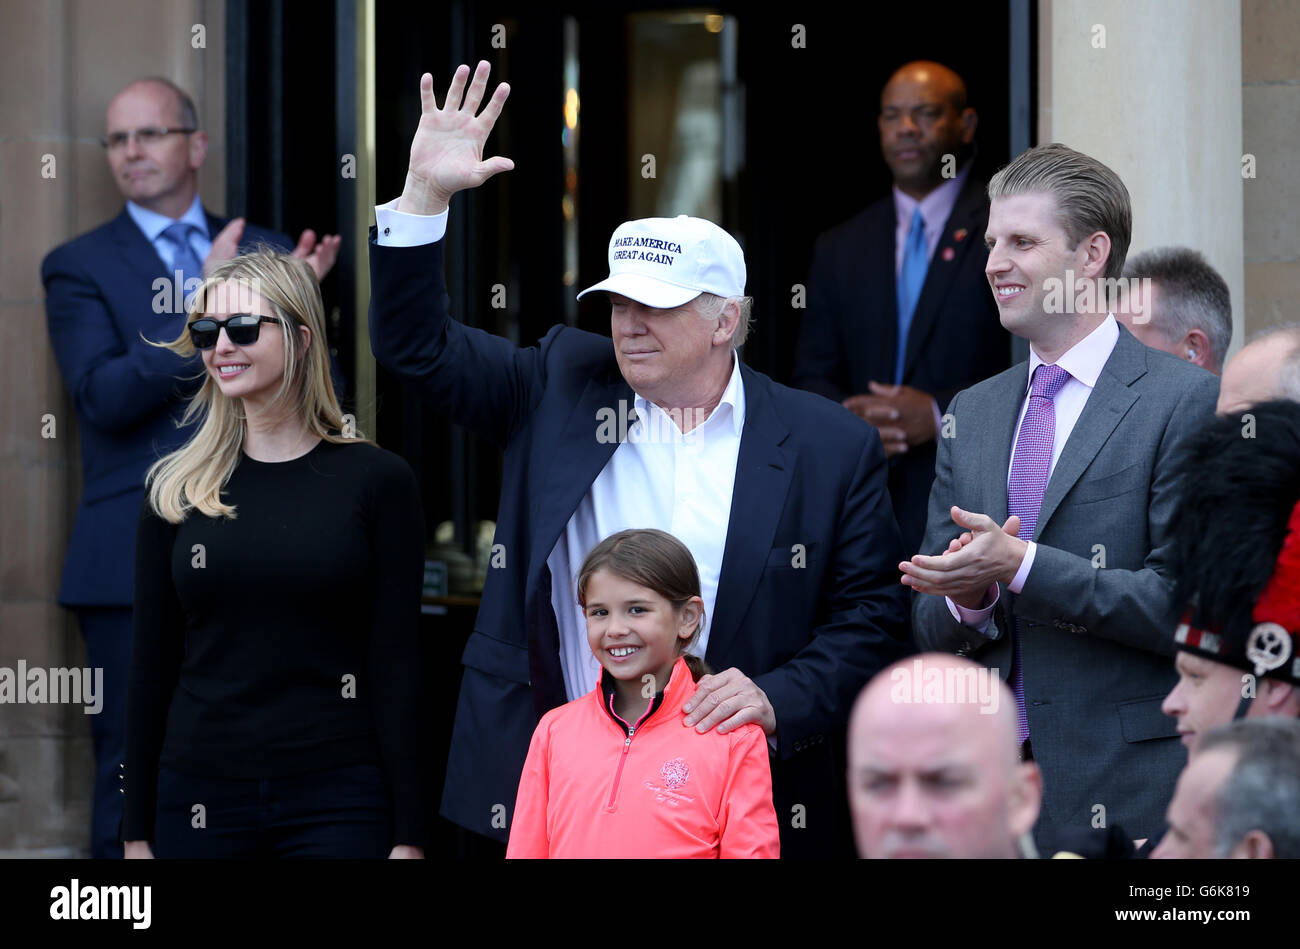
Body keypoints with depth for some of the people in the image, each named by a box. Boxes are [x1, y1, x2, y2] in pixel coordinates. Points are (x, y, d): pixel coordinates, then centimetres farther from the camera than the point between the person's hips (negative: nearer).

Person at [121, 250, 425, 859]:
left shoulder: (377, 482, 0)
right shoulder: (175, 489, 7)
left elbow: (397, 668, -2)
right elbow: (151, 666, 8)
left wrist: (407, 835, -6)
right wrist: (137, 831, 5)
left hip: (338, 802, -2)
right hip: (199, 801, 2)